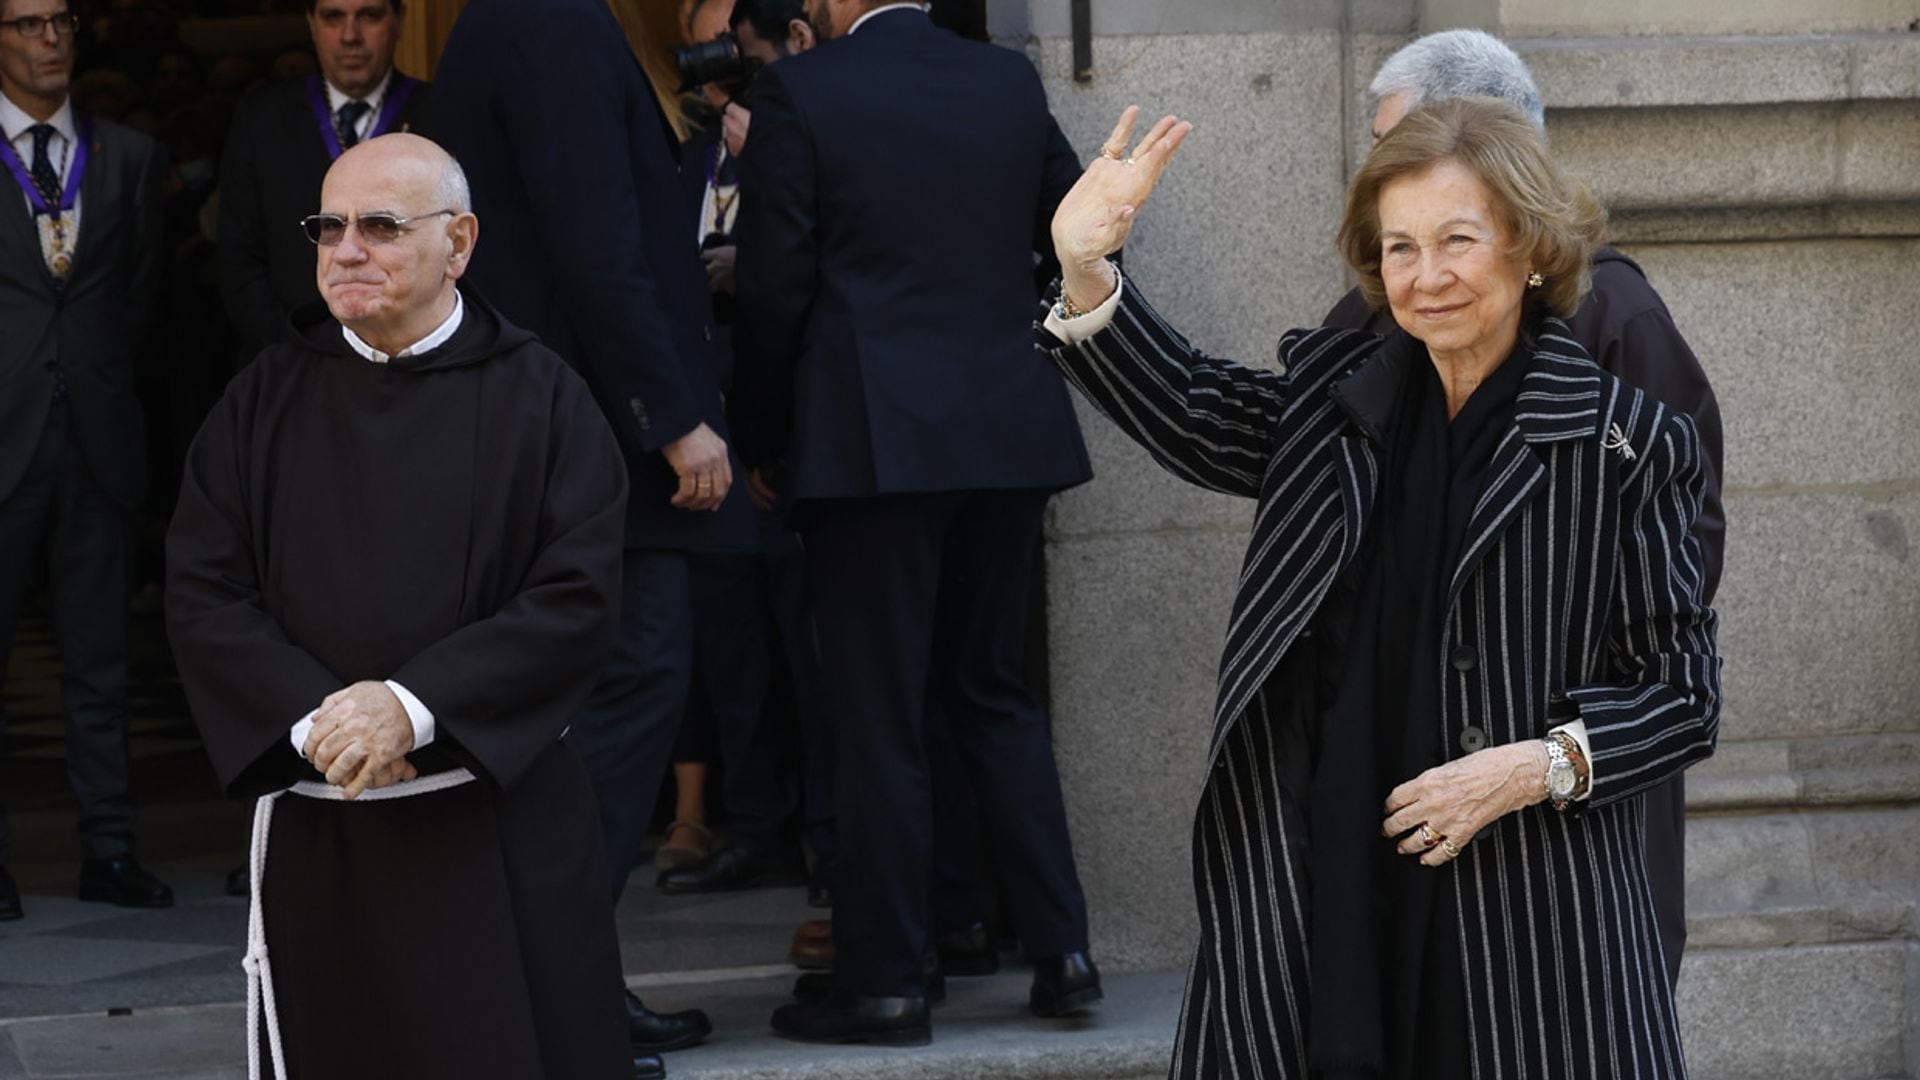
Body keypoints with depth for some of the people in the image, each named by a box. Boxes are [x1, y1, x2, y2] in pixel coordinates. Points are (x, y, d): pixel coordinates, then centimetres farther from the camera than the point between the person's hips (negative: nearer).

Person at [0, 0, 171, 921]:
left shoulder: (128, 157, 13)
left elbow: (142, 290, 15)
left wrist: (106, 379, 6)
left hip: (98, 435, 3)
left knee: (100, 655, 5)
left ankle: (109, 850, 8)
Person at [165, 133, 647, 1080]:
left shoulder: (537, 397, 0)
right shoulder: (267, 399, 6)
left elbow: (579, 596, -10)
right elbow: (203, 596, 0)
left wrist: (414, 707, -18)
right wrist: (311, 720, -15)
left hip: (501, 832, -2)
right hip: (315, 841, 2)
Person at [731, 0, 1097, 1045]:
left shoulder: (798, 94, -8)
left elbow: (772, 288, -7)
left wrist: (762, 439, 3)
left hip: (871, 440, -5)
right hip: (1011, 433, 5)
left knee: (878, 714, 1)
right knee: (996, 692, 17)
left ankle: (883, 981, 5)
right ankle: (1061, 950, 14)